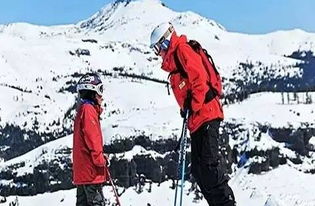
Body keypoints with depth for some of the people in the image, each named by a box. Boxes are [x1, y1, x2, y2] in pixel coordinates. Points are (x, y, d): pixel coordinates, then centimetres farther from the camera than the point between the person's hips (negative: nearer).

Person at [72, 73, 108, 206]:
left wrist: (100, 157, 17)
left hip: (81, 171, 10)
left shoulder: (82, 110, 21)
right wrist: (100, 159, -15)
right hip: (91, 170, -10)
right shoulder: (88, 110, -11)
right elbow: (92, 138, -18)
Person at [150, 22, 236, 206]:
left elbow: (200, 79, -16)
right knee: (198, 169, 8)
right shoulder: (173, 60, 25)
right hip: (197, 120, 11)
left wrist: (193, 108, -16)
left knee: (209, 164, -15)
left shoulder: (182, 50, -4)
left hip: (206, 115, -10)